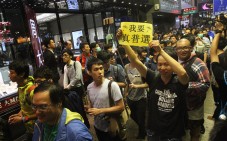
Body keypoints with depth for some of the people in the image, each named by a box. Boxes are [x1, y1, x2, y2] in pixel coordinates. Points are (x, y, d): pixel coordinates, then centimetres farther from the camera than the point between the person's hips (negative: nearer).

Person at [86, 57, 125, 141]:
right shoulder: (89, 87, -4)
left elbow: (121, 107, -20)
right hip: (97, 126, 5)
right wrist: (89, 109, -8)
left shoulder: (112, 85, -22)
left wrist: (100, 111, -22)